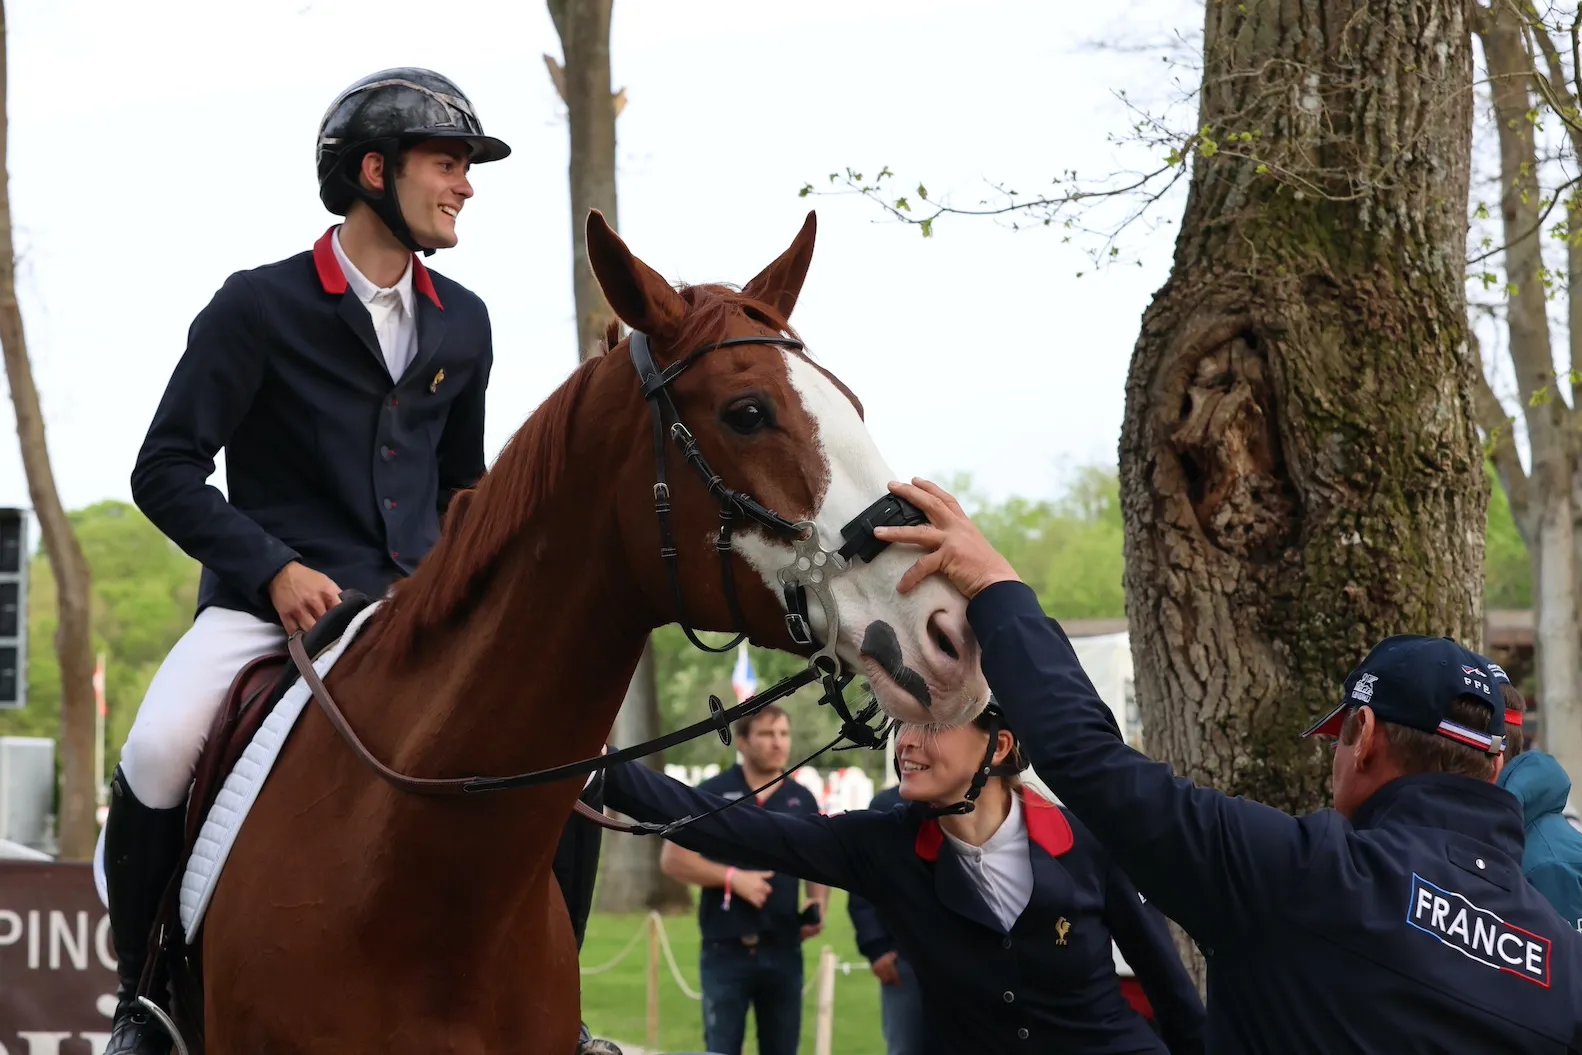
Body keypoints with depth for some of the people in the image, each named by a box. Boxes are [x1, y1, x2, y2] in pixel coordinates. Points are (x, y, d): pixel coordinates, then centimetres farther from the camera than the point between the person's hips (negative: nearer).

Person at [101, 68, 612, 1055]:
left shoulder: (463, 324, 12)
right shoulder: (259, 307, -4)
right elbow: (167, 470, -6)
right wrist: (274, 568, -17)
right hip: (270, 596, -5)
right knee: (158, 753, -31)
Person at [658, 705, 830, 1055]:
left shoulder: (801, 801, 10)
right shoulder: (712, 795, -3)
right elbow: (673, 859, -5)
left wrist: (818, 905, -3)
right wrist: (733, 877, -16)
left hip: (784, 950, 4)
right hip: (726, 949, -4)